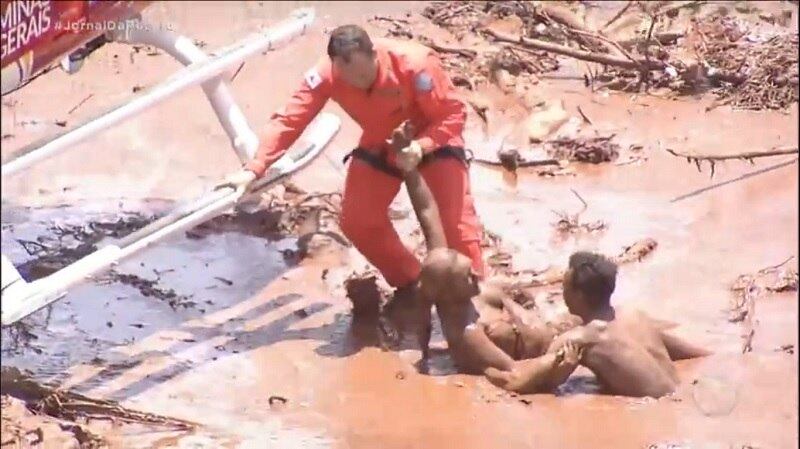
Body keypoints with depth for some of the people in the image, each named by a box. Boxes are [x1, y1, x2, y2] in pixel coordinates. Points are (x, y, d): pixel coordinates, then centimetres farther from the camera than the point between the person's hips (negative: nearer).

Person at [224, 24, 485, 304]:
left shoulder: (414, 65, -36)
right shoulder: (326, 75, -28)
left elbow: (453, 114, -28)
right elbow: (289, 120, -28)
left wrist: (422, 147, -45)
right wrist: (254, 169, -39)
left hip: (434, 140, -4)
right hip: (380, 145, 4)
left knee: (455, 218, -15)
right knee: (357, 222, -4)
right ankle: (409, 283, 19)